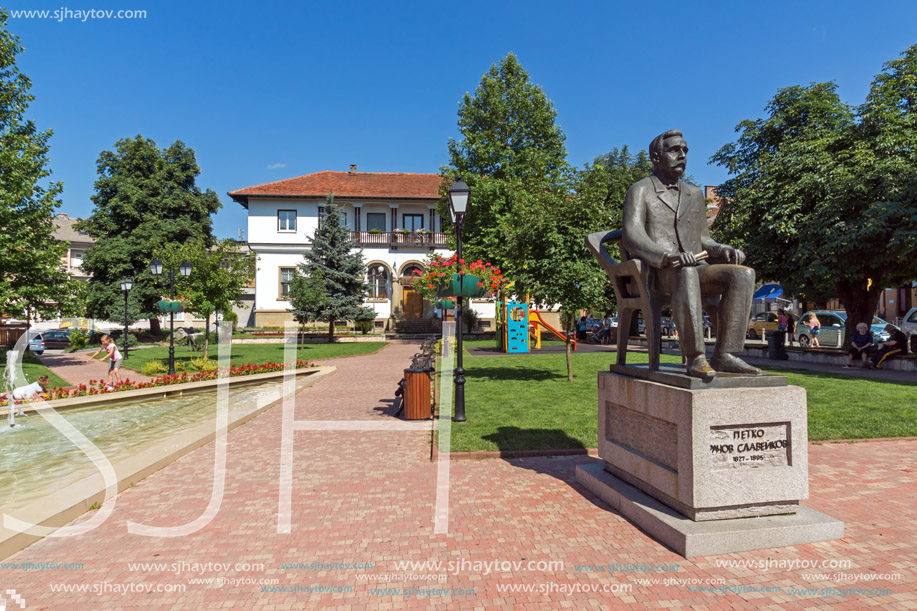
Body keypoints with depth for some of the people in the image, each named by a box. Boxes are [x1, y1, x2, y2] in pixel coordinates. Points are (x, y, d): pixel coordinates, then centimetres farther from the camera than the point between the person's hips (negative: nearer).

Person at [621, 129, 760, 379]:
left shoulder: (694, 194, 24)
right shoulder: (640, 190, 5)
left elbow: (703, 239, 25)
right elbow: (631, 236, -11)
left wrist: (722, 250, 1)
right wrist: (667, 256, -29)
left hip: (696, 270, 6)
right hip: (655, 275, -6)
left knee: (743, 274, -21)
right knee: (686, 273, -38)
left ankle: (724, 354, -24)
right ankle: (695, 358, -37)